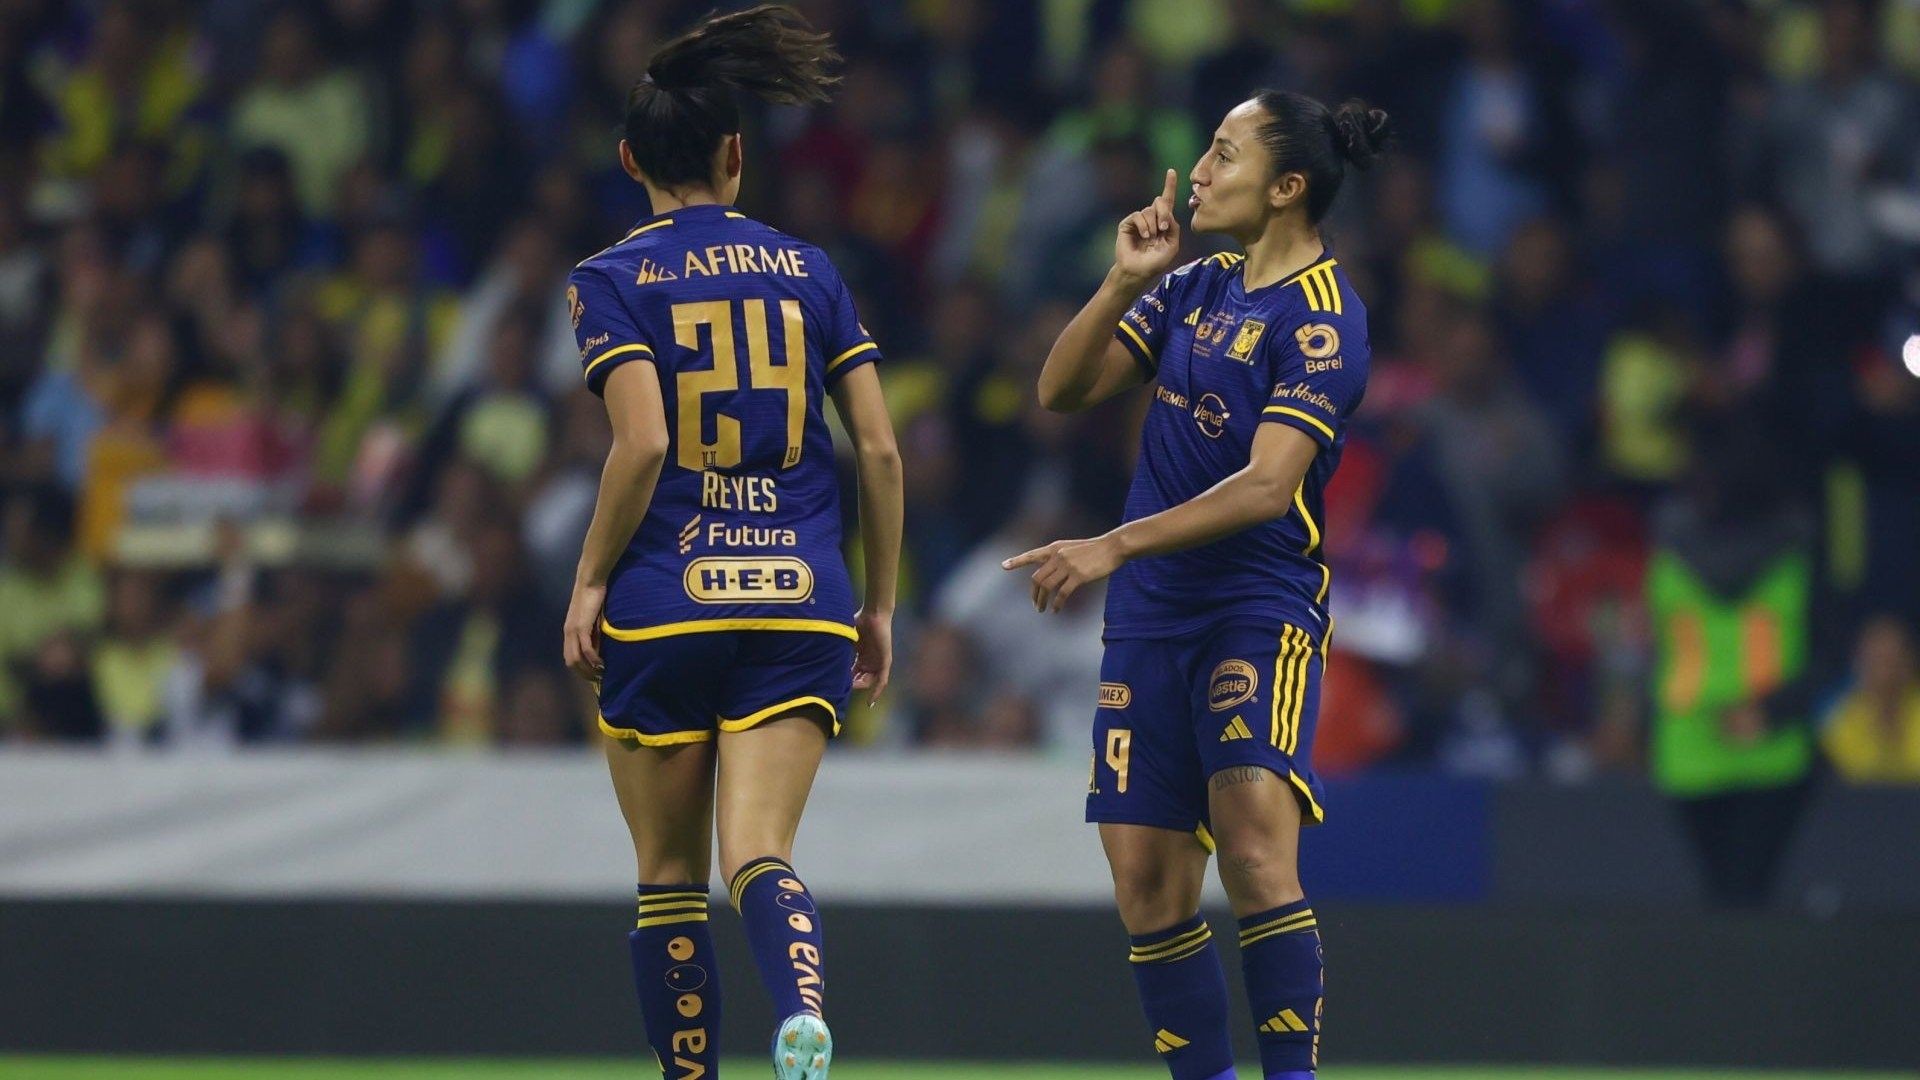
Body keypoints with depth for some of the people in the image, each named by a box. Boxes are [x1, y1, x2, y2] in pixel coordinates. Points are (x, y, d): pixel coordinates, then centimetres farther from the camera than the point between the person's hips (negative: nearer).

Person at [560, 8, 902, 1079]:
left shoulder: (613, 281, -1)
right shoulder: (809, 271, 9)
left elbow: (643, 443, -14)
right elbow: (879, 448, 6)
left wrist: (590, 581, -4)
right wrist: (880, 605, 14)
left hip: (662, 606, -2)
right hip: (799, 605, 2)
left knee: (672, 876, 10)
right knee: (763, 855, -7)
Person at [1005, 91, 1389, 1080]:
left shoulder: (1322, 321, -11)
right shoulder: (1193, 288, 12)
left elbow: (1265, 485, -20)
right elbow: (1063, 389, 10)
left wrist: (1115, 546, -26)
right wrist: (1124, 283, -5)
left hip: (1260, 608, -7)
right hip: (1152, 616, 7)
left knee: (1252, 844, -24)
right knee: (1147, 879, 2)